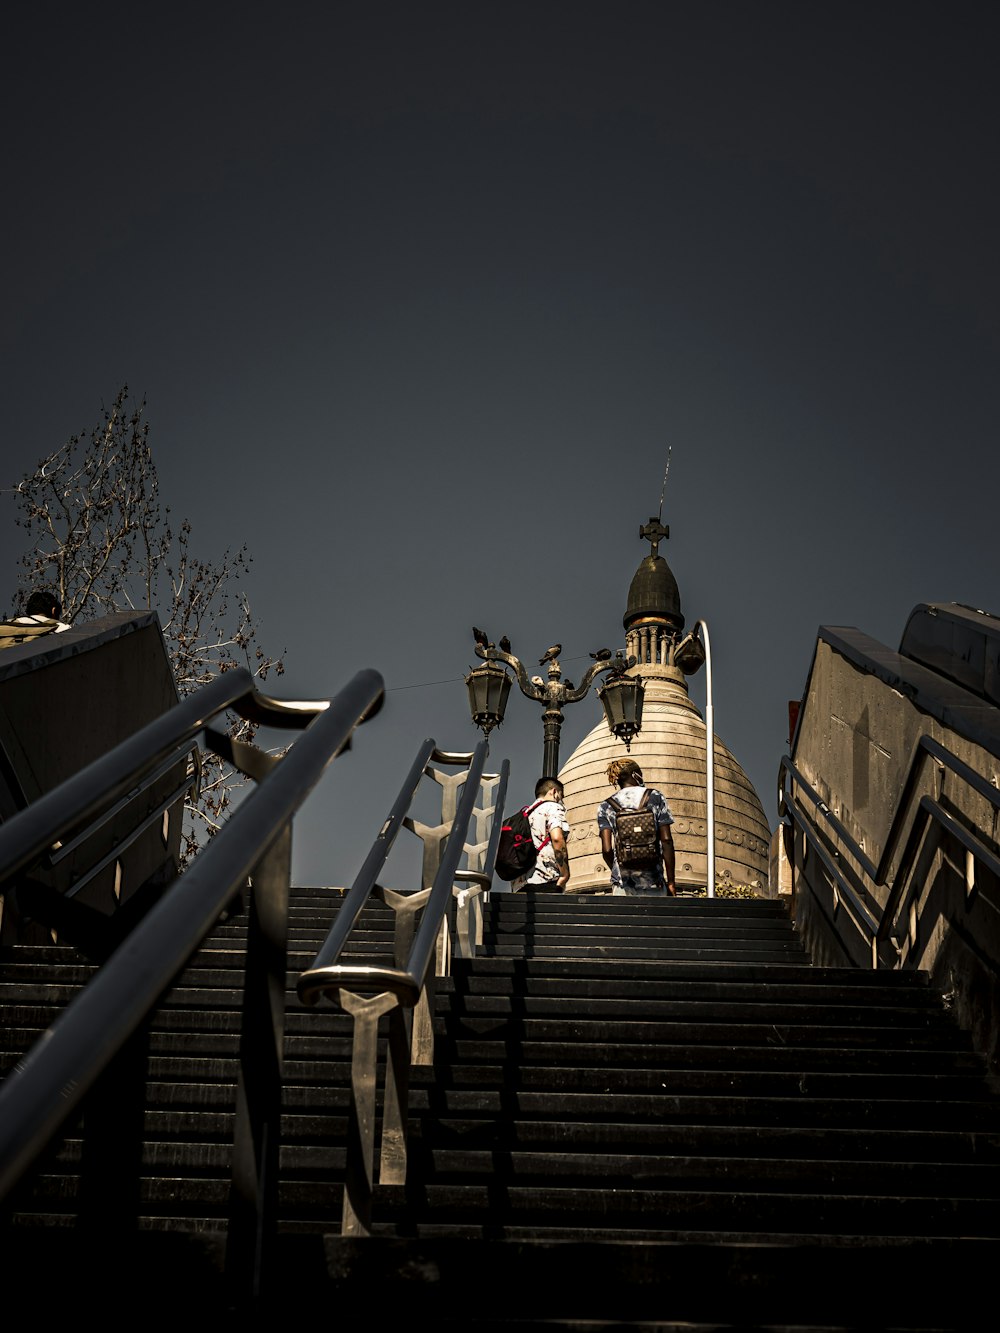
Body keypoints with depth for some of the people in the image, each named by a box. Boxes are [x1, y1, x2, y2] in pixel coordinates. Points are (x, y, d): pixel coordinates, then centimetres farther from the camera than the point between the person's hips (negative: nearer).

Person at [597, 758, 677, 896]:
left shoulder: (606, 807, 7)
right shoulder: (656, 797, 6)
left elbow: (606, 849, -1)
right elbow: (666, 840, 0)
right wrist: (670, 881, 3)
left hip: (623, 885, 1)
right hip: (654, 882, -1)